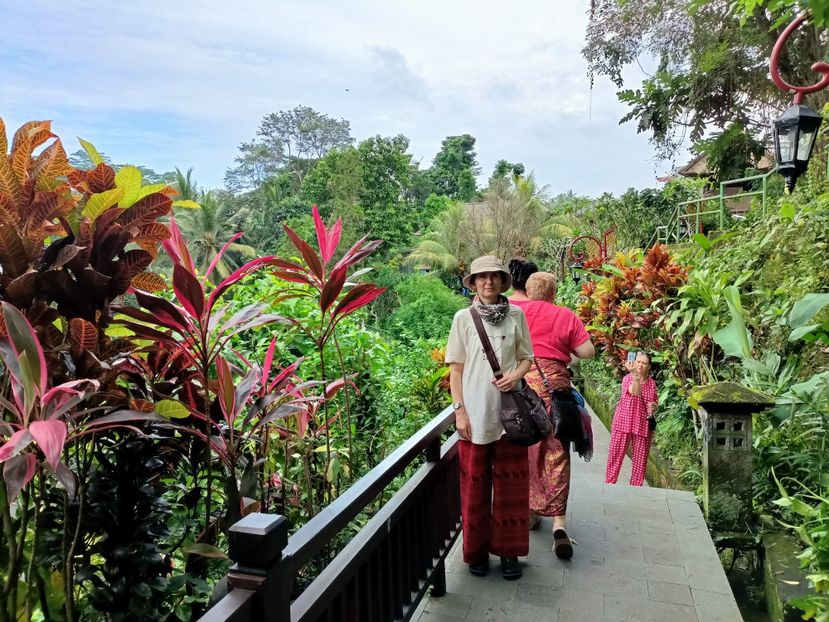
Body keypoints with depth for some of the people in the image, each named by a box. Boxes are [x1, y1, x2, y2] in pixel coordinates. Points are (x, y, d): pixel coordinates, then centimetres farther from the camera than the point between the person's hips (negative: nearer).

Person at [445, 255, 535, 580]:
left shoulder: (516, 315, 3)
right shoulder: (463, 318, 0)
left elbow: (526, 358, 10)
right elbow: (456, 368, 0)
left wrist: (515, 375, -12)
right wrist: (459, 411, -6)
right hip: (475, 413, -1)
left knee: (510, 483, 9)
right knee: (475, 484, 8)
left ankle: (508, 550, 26)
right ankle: (477, 549, 25)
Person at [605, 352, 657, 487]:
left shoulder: (652, 383, 8)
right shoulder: (627, 378, -4)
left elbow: (655, 403, 18)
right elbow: (635, 392, -24)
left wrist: (653, 407, -5)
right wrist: (634, 374, -34)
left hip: (643, 425, 3)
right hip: (623, 422, -3)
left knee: (641, 458, 5)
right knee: (616, 454, 1)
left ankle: (636, 486, 17)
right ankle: (609, 482, 10)